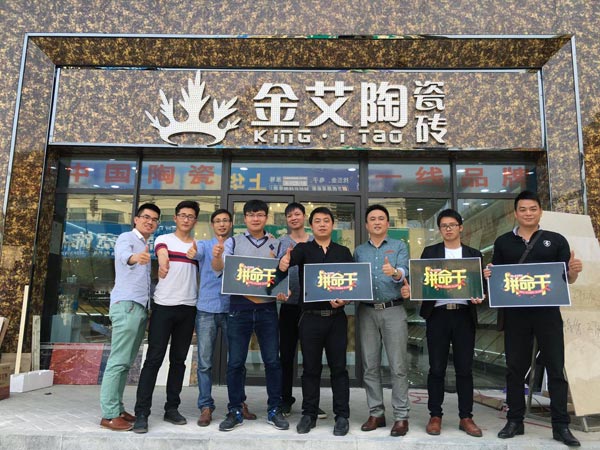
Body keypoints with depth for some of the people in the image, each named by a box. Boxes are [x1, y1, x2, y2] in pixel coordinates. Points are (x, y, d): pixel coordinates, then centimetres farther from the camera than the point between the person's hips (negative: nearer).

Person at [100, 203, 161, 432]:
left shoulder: (145, 247, 23)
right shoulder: (127, 237, -2)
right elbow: (122, 253, -27)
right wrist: (134, 257, -49)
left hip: (140, 307, 8)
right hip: (126, 305, -8)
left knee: (126, 362, 9)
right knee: (118, 361, -9)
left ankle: (117, 408, 15)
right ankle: (109, 414, -5)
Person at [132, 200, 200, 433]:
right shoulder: (163, 239, 1)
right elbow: (162, 256, -22)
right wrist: (163, 264, -44)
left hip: (188, 308, 3)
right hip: (163, 306, -3)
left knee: (178, 359, 9)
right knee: (154, 359, -4)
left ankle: (172, 408, 19)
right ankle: (142, 412, 2)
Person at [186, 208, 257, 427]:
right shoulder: (204, 245, 7)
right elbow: (198, 252, -16)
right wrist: (192, 253, -39)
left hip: (232, 308, 1)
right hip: (207, 309, 0)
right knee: (205, 362, 2)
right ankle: (206, 407, 13)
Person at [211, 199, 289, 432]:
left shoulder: (275, 245, 9)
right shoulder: (233, 242, 5)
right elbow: (219, 268, -8)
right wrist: (217, 256, -31)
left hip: (267, 307, 1)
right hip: (239, 306, -1)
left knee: (272, 360, 4)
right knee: (235, 361, 4)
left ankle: (274, 410, 17)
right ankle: (235, 411, 17)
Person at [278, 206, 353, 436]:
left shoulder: (343, 252, 9)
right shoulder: (304, 249, 4)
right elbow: (292, 258, -18)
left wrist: (345, 299, -13)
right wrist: (283, 263, -41)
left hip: (336, 317, 1)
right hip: (310, 317, 0)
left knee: (338, 367, 6)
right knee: (311, 367, 9)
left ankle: (342, 415, 17)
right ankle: (309, 414, 22)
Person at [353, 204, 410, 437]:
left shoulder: (399, 246, 6)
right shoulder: (359, 251, 14)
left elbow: (404, 272, -11)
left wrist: (394, 273, -32)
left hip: (394, 310, -3)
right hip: (366, 311, 3)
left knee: (398, 366, -2)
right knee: (370, 366, 7)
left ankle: (401, 416, 7)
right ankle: (376, 413, 18)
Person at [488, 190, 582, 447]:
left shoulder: (556, 240, 5)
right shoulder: (503, 242, 7)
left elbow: (568, 279, 4)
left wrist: (574, 270, -18)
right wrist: (489, 275, -13)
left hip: (547, 312, -1)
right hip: (515, 313, 1)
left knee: (556, 368, 4)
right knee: (515, 367, 8)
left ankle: (561, 426, 13)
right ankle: (515, 421, 18)